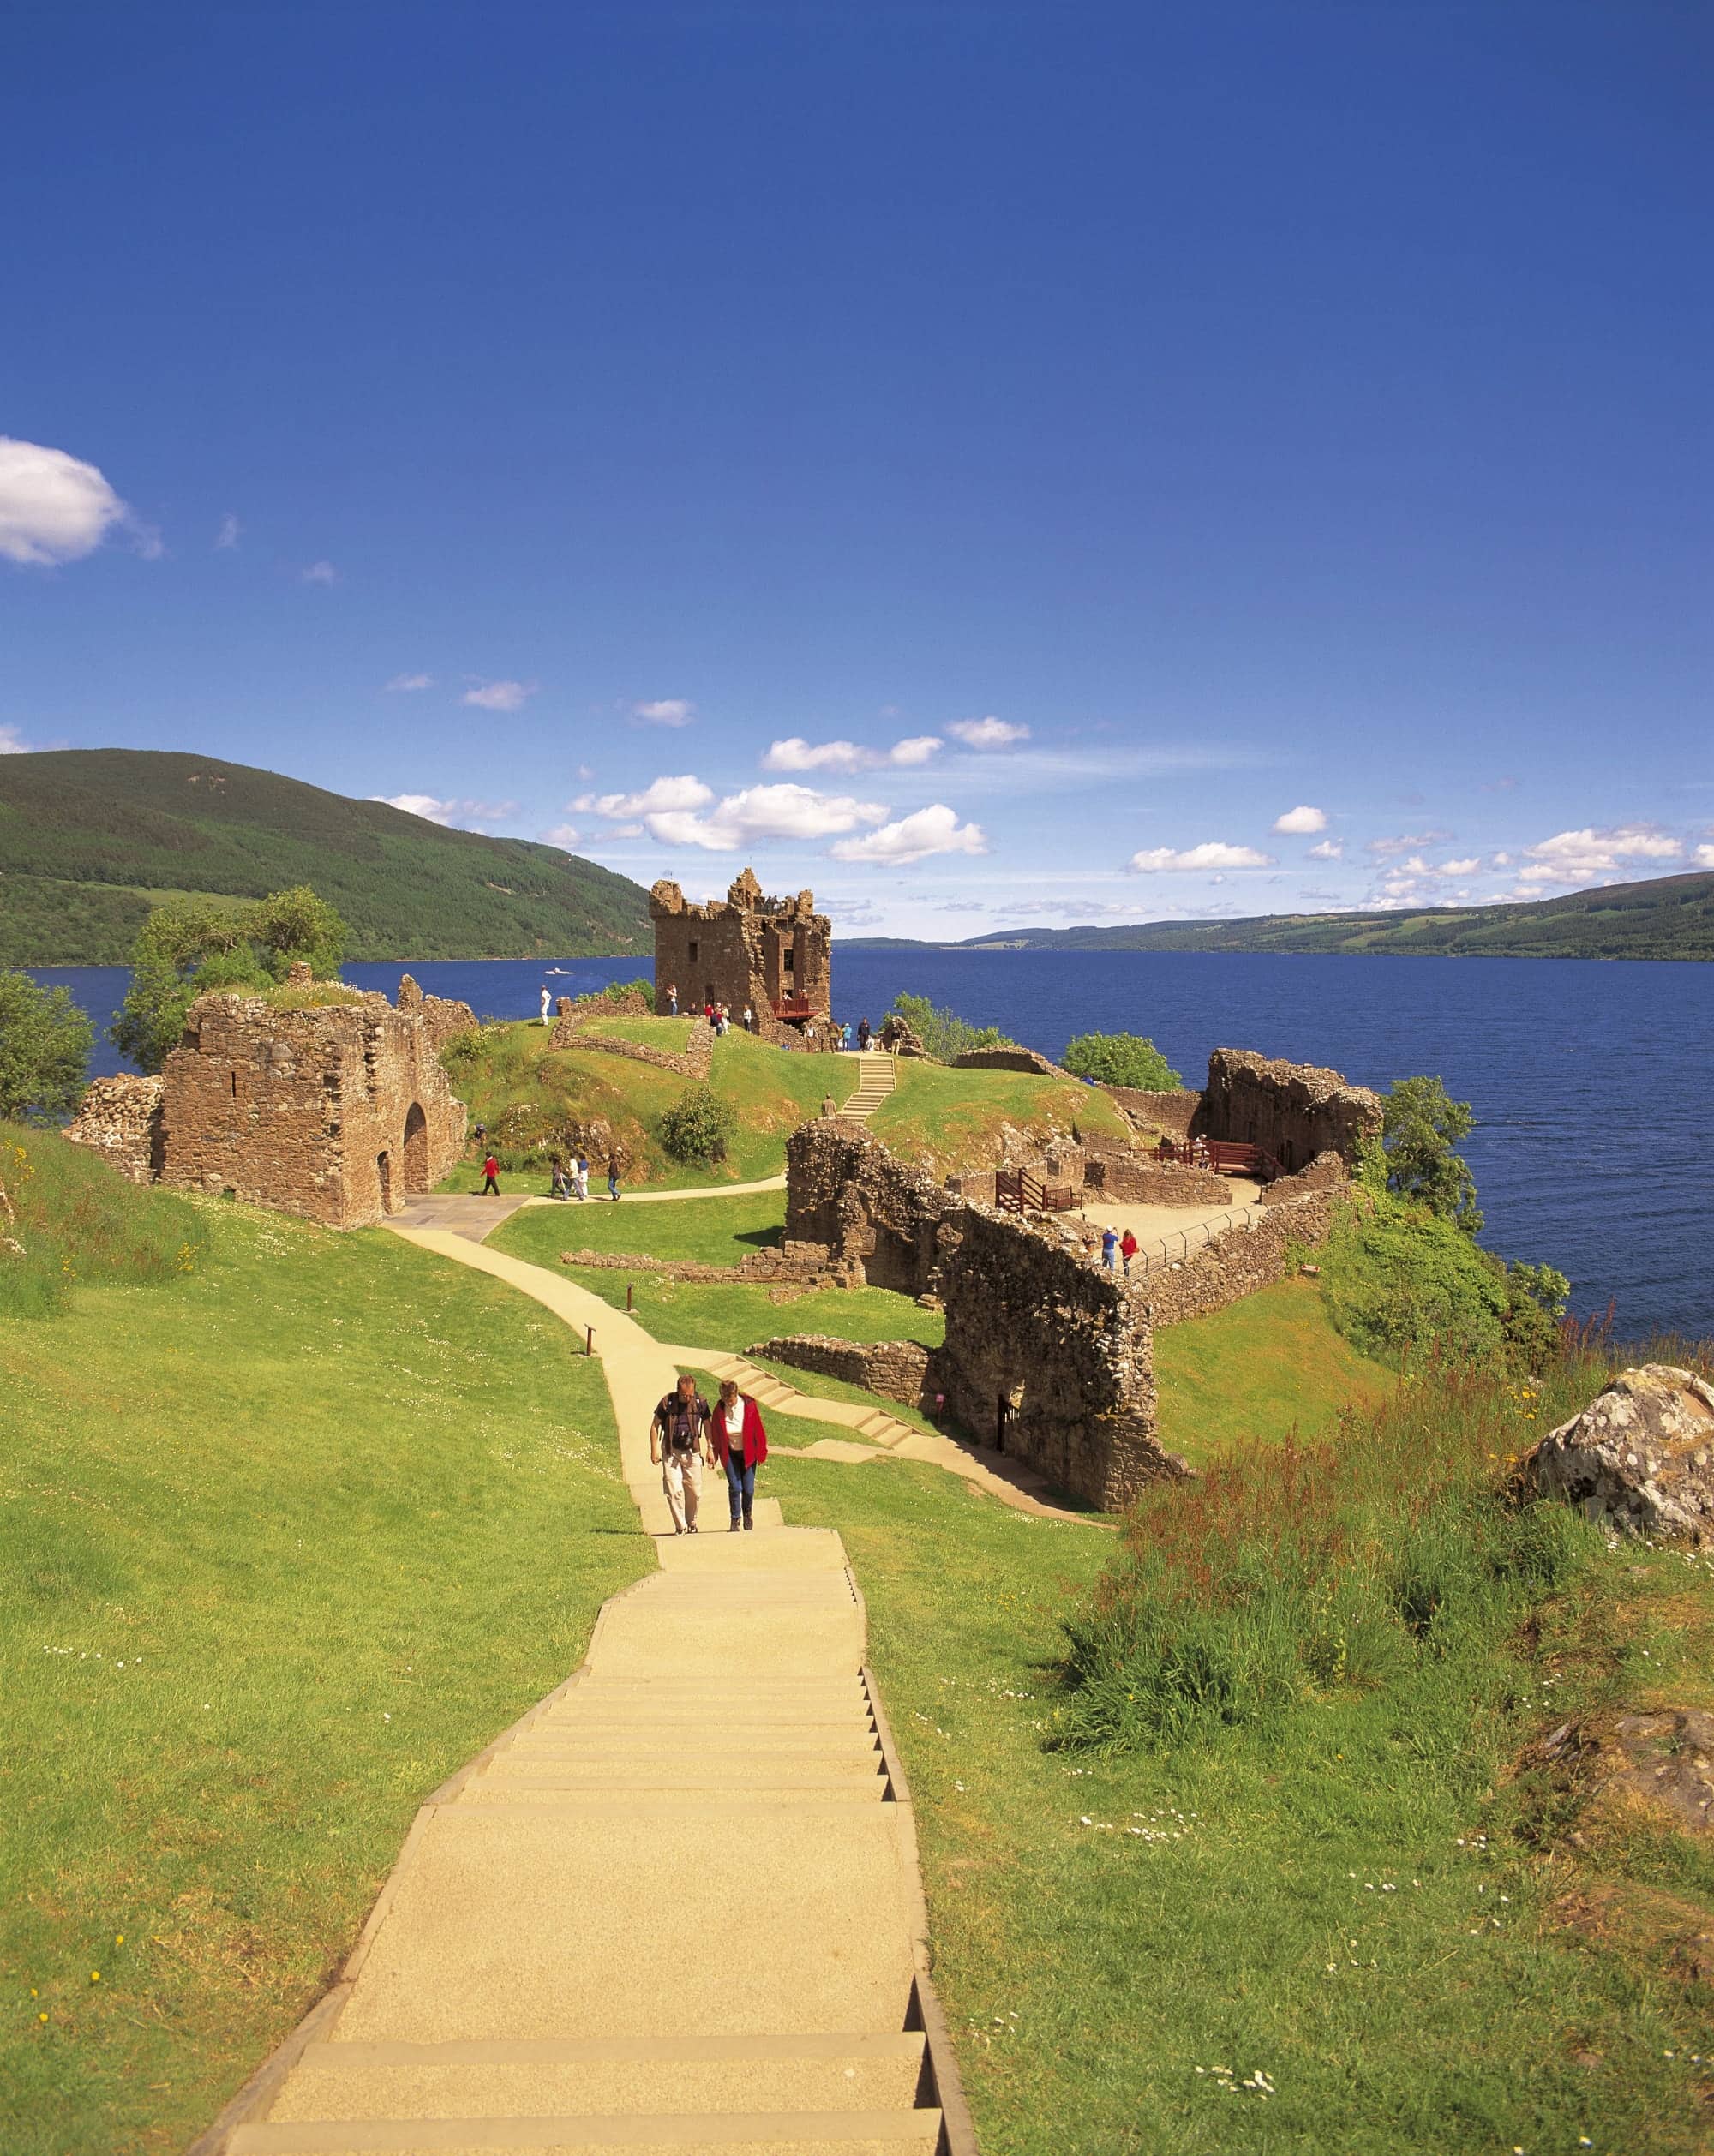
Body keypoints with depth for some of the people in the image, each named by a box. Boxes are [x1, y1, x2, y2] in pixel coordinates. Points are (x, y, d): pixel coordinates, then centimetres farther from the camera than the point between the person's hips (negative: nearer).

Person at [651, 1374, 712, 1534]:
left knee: (695, 1492, 4)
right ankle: (680, 1526, 2)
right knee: (674, 1491, -9)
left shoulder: (700, 1402, -5)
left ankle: (691, 1522, 26)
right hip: (671, 1452, -1)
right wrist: (654, 1449, -3)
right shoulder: (667, 1402, -10)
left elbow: (707, 1424, 7)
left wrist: (710, 1448, 5)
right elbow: (655, 1425, 1)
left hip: (692, 1451, 1)